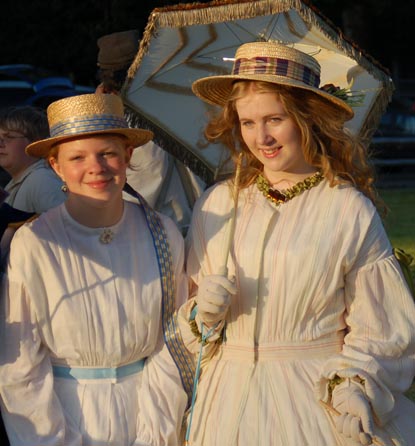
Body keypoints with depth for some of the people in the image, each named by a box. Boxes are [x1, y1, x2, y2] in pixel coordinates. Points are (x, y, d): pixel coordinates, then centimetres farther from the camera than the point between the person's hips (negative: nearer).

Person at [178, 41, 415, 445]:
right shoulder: (217, 204, 0)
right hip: (231, 394, 3)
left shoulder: (351, 211, -9)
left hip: (316, 395, -3)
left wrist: (355, 388, -18)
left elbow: (379, 330, -4)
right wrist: (203, 312, -10)